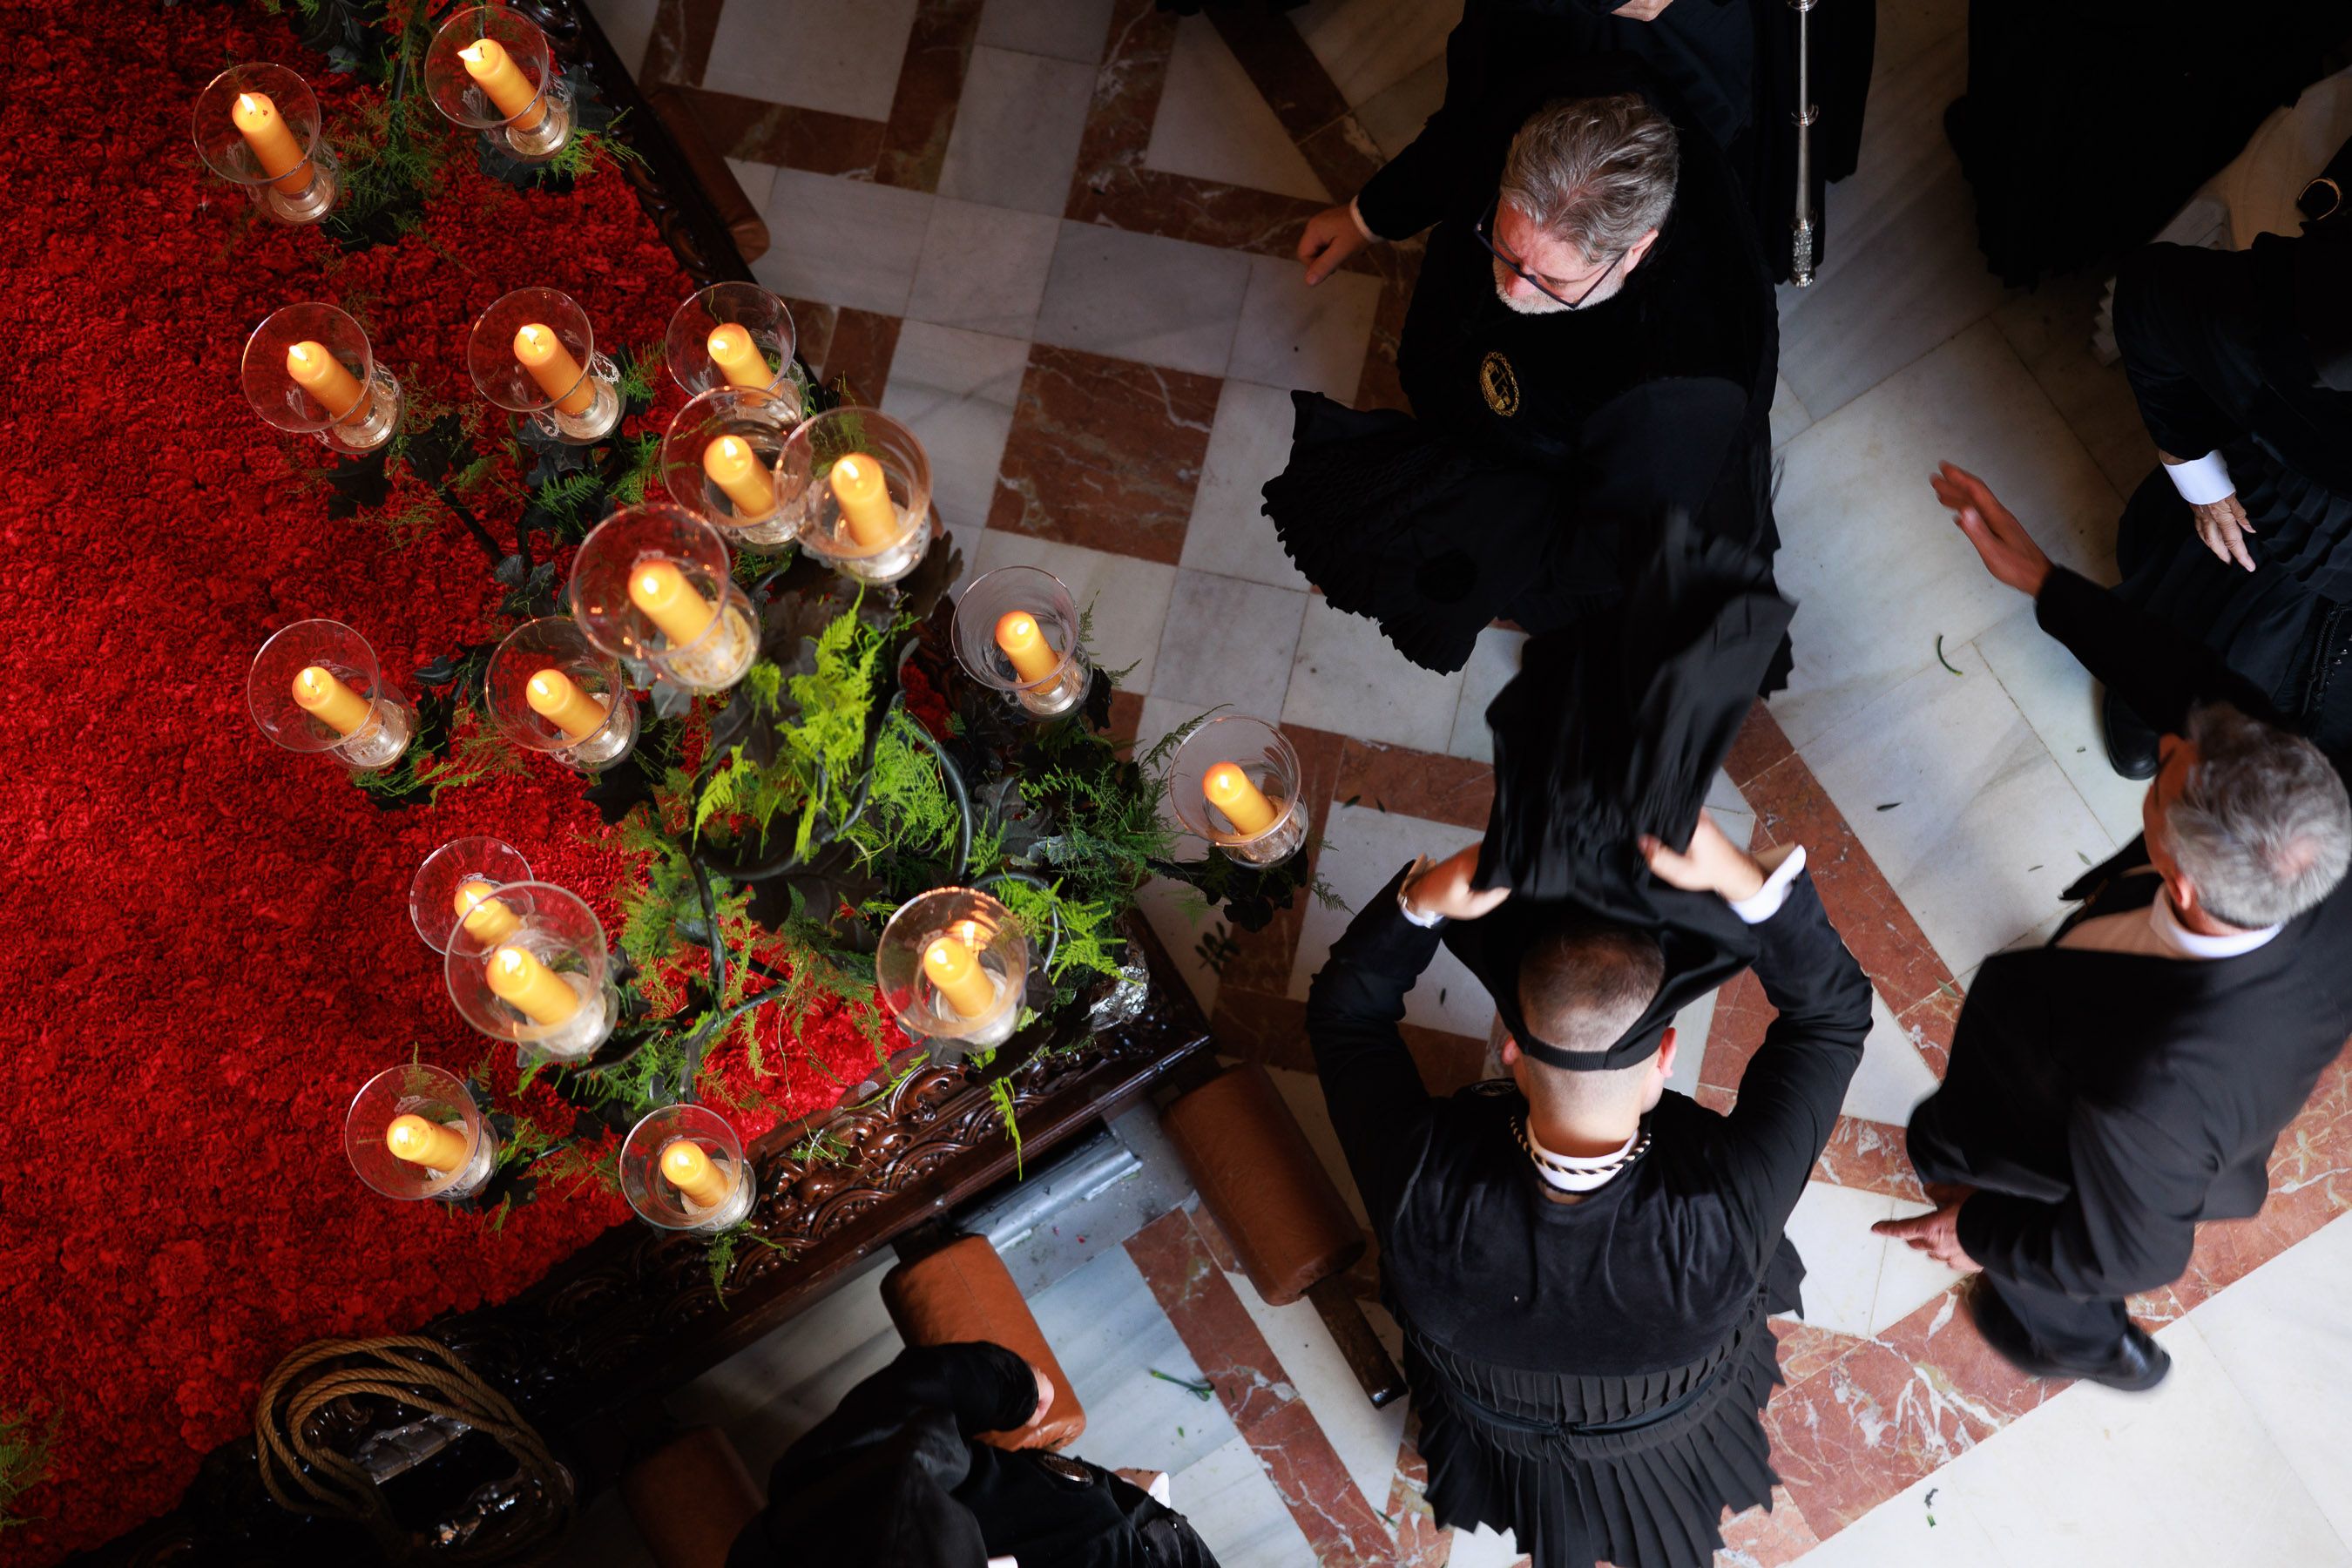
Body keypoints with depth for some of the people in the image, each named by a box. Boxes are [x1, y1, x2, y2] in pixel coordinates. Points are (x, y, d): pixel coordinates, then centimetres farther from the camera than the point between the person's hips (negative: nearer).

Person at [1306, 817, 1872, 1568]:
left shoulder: (1425, 1192, -47)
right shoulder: (1722, 1210, -48)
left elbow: (1343, 1009, -27)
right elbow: (1833, 1012, -33)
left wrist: (1423, 901, -44)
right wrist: (1740, 877, -46)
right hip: (1670, 1442, 0)